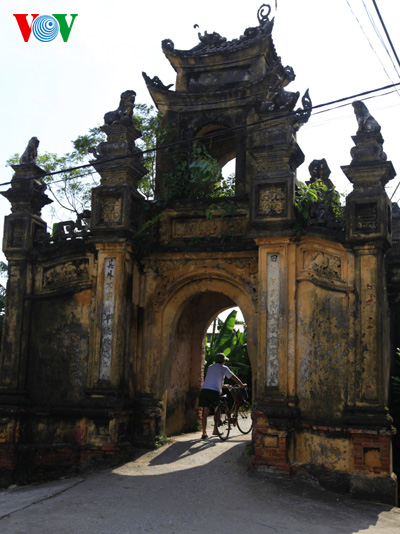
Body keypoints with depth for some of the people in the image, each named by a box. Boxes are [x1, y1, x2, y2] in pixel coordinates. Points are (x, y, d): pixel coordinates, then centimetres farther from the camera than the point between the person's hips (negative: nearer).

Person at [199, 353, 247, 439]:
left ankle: (204, 433, 0)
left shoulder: (210, 367, 27)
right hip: (214, 391, -5)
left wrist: (223, 385, 49)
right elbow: (233, 377, 6)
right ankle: (215, 431, 18)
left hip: (204, 389, 5)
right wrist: (242, 385, 17)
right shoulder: (223, 368, 6)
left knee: (205, 413, 4)